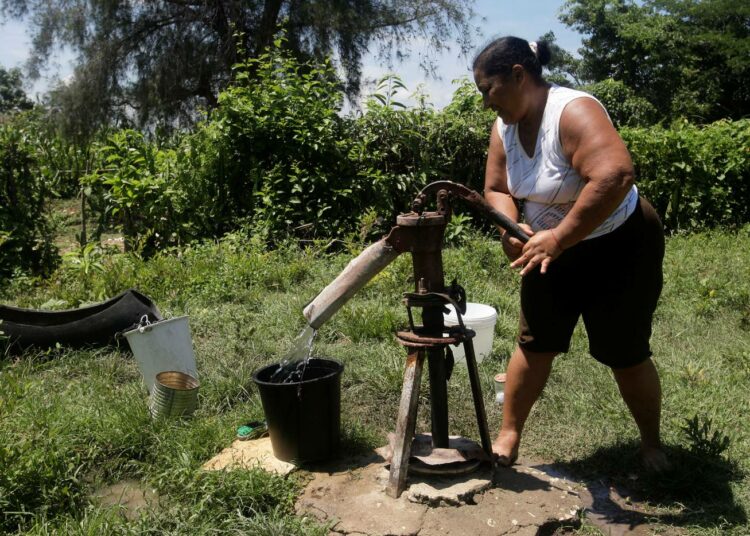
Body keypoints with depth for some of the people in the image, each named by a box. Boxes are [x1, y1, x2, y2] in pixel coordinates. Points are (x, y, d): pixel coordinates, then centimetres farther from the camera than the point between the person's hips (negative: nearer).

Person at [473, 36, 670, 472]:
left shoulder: (574, 111, -28)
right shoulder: (505, 127, -4)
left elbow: (615, 176, -41)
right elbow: (496, 189, 3)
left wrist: (558, 238, -38)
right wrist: (512, 227, -18)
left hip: (619, 245, -6)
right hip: (553, 249, 6)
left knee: (625, 354, 5)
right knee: (535, 343, 4)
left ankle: (652, 444, 27)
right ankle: (509, 435, 16)